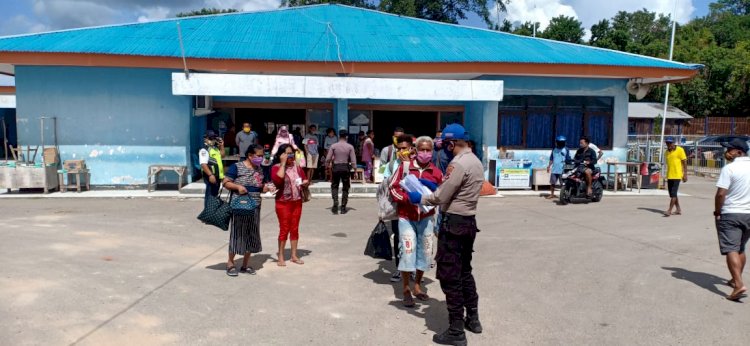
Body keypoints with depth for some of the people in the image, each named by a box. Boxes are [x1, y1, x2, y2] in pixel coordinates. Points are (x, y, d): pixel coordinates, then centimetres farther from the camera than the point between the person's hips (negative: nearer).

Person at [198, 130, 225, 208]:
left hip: (217, 176, 9)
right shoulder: (204, 150, -14)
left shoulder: (215, 148, 15)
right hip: (211, 176, -9)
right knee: (210, 195, -7)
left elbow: (222, 155, 29)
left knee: (215, 194, 19)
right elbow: (203, 164, -23)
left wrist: (221, 146, 15)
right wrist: (210, 175, -30)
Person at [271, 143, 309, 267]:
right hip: (283, 202, -5)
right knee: (284, 229, -1)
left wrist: (305, 183, -6)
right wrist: (283, 163, -19)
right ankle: (280, 257, 9)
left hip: (297, 202, 5)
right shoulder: (276, 167, -6)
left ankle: (294, 255, 18)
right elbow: (278, 179, -26)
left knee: (295, 229, 9)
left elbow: (305, 180, 18)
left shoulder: (297, 166, 9)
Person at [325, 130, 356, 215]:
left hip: (336, 167, 0)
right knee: (345, 188, 9)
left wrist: (327, 166, 12)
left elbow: (328, 159, -2)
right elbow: (353, 160, -5)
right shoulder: (350, 147, -2)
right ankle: (343, 208, 10)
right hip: (346, 168, 0)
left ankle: (335, 201, -9)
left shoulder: (333, 146, -1)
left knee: (334, 186, 13)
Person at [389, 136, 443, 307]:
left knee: (425, 251, 10)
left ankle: (417, 285, 30)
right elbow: (394, 188, -4)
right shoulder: (404, 166, -6)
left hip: (426, 217, 3)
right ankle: (406, 290, 8)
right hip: (406, 217, -3)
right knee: (407, 251, -8)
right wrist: (407, 198, -19)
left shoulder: (437, 173, 0)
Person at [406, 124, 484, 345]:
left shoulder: (458, 164, -19)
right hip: (469, 221, 10)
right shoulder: (476, 161, 11)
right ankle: (472, 319, 33)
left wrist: (419, 198, -3)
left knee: (449, 276, -2)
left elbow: (441, 197, -18)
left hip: (454, 223, -10)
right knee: (464, 271, 22)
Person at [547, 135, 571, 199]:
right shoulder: (554, 149, 10)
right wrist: (549, 166, 10)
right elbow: (551, 159, 16)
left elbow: (568, 160, -3)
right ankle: (552, 194, 21)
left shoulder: (566, 150, -3)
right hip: (554, 169, 5)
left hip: (562, 170, -4)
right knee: (552, 182, 9)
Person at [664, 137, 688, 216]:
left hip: (677, 175, -7)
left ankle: (669, 210, -10)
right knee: (672, 194, 10)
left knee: (673, 193, -9)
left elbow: (685, 162, -6)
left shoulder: (680, 150, -7)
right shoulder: (667, 152, 12)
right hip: (669, 176, 7)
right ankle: (678, 209, 21)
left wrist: (685, 174, -11)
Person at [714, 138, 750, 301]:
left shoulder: (729, 168, -14)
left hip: (730, 214, -7)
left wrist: (717, 211, -5)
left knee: (731, 250, -9)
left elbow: (721, 193, -19)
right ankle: (735, 280, 30)